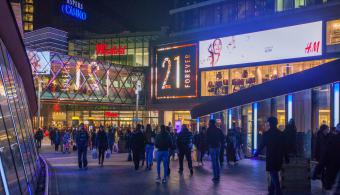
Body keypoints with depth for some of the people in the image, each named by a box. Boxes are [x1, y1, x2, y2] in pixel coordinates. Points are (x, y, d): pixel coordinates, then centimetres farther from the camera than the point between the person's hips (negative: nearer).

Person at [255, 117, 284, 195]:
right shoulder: (281, 134, 3)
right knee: (274, 175, 17)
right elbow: (283, 147, 6)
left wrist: (256, 154, 3)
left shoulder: (267, 134, -11)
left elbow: (262, 145, -8)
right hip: (279, 158, 5)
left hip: (270, 158, -5)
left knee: (274, 175, 0)